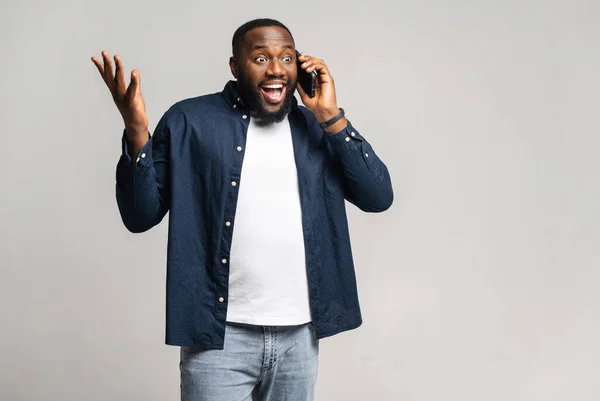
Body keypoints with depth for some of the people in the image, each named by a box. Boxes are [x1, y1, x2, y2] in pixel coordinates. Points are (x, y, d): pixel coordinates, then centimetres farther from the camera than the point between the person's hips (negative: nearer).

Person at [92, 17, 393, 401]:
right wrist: (136, 130, -18)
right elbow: (140, 217, -3)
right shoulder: (189, 121, -2)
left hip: (300, 334, 4)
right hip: (220, 334, -3)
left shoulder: (315, 128, 7)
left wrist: (331, 116, -8)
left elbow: (378, 197, -2)